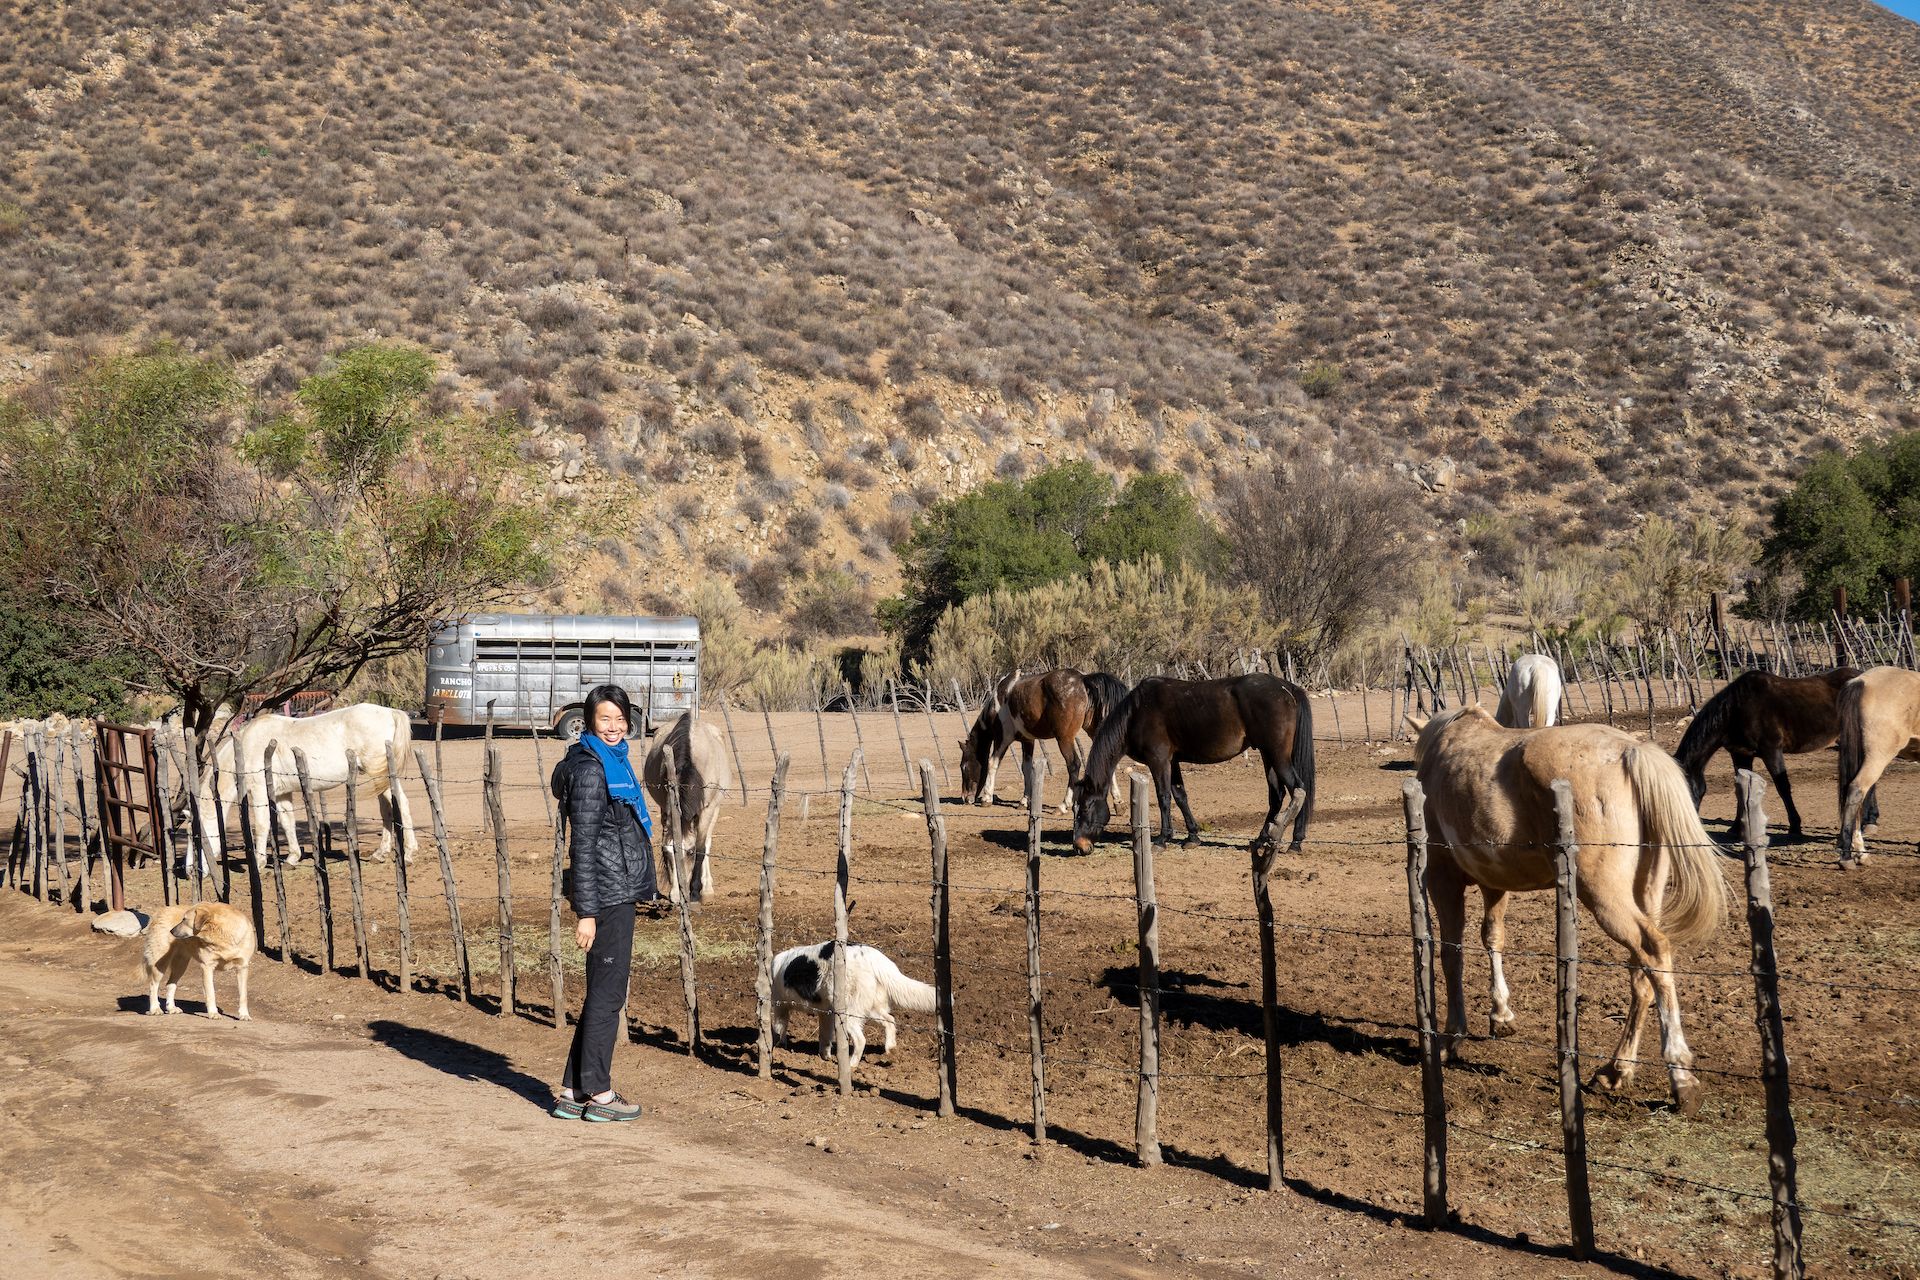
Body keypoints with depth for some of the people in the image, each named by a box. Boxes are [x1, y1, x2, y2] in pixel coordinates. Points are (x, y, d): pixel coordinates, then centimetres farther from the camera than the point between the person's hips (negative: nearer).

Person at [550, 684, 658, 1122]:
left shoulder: (616, 761, 14)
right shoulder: (590, 769, -14)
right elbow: (583, 845, -17)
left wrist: (643, 880, 26)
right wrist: (586, 912, -20)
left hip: (619, 892, 10)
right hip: (607, 896, -10)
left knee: (603, 993, 13)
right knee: (607, 994, -1)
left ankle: (573, 1093, 19)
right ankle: (598, 1093, 8)